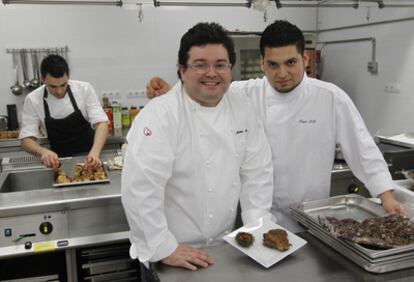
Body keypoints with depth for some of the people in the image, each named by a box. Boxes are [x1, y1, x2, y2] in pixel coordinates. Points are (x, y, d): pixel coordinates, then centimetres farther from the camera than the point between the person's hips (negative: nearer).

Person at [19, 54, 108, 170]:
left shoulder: (84, 89, -10)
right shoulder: (33, 100, -9)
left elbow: (101, 123, -14)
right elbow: (26, 139, -8)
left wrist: (95, 152, -33)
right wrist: (43, 151, -31)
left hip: (88, 159, -1)